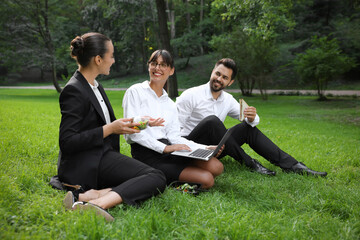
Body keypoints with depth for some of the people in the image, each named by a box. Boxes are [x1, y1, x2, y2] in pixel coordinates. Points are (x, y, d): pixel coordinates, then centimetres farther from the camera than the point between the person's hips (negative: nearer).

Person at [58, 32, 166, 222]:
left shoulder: (95, 85, 16)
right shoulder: (73, 90, -14)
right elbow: (67, 142, -19)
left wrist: (120, 125, 9)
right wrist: (109, 129, -16)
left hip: (103, 155, 10)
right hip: (84, 165, -9)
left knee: (156, 177, -10)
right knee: (156, 178, -22)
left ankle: (91, 195, -22)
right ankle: (96, 205, -35)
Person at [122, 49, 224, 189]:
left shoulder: (170, 104, 20)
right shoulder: (135, 92, 1)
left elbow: (174, 136, 11)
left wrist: (204, 148, -2)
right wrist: (165, 148, -17)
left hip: (168, 150, 7)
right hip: (145, 153, -6)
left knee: (216, 167, -17)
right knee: (207, 179, -20)